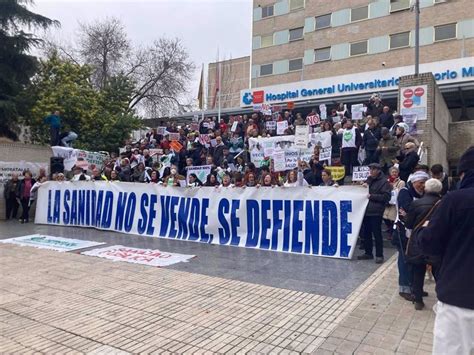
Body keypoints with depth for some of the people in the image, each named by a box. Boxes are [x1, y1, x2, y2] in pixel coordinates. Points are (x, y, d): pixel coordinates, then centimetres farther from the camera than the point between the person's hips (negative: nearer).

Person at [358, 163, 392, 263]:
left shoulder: (384, 182, -4)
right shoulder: (368, 179, 17)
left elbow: (386, 197, -12)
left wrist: (372, 196, -16)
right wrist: (364, 185, 5)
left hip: (376, 212, -7)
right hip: (366, 211, 7)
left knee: (377, 234, -1)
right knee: (366, 233, 12)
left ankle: (379, 255, 8)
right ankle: (368, 253, 23)